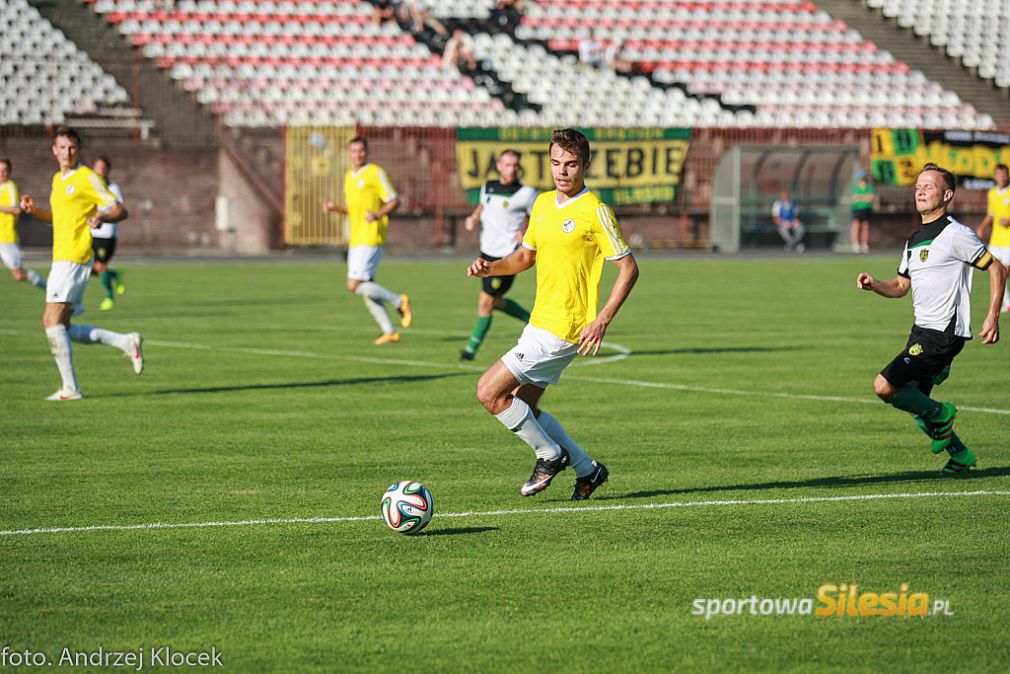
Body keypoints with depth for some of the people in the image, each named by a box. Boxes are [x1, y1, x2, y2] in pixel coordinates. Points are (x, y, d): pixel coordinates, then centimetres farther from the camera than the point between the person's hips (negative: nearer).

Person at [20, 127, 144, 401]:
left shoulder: (88, 178, -7)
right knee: (57, 326, 7)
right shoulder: (58, 179, 19)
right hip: (60, 258, 9)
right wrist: (34, 210, 14)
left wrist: (102, 217, -30)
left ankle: (70, 387, -12)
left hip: (75, 258, -9)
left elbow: (120, 210, -9)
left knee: (53, 321, -15)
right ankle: (126, 342, 13)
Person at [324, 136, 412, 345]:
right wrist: (335, 208, 7)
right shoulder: (349, 176, 18)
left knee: (355, 285, -14)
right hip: (355, 239, 9)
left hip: (370, 239, -9)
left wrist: (378, 215, -25)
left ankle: (399, 302, 0)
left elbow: (394, 201, -8)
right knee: (365, 288, 7)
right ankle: (389, 332, 12)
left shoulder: (375, 173, -7)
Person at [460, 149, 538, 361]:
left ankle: (472, 348, 4)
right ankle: (533, 321, 34)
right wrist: (473, 217, 6)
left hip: (508, 255, -7)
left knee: (486, 301, -7)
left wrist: (527, 231, -19)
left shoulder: (526, 193, -10)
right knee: (494, 302, 15)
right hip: (487, 252, 7)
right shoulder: (488, 187, 8)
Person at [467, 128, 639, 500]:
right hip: (540, 322, 9)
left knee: (489, 392, -10)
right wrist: (491, 267, 1)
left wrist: (601, 321, -21)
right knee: (522, 407, 13)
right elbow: (526, 256, 22)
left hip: (562, 330, -9)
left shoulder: (595, 211, -14)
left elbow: (628, 267, -13)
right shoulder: (543, 203, 10)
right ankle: (587, 469, 22)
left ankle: (549, 455, 6)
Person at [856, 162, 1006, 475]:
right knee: (913, 401, 12)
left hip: (944, 333, -9)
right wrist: (873, 284, 1)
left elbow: (997, 269, -9)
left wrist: (992, 318, -15)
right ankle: (959, 454, 27)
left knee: (884, 386, -16)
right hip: (922, 331, 9)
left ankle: (939, 415, 5)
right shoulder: (914, 240, 15)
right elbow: (900, 285, 22)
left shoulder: (955, 234, -11)